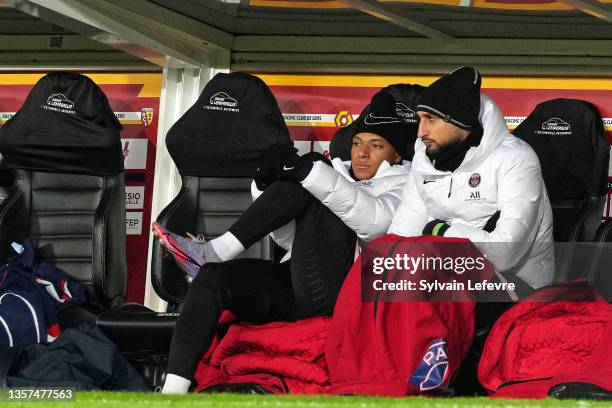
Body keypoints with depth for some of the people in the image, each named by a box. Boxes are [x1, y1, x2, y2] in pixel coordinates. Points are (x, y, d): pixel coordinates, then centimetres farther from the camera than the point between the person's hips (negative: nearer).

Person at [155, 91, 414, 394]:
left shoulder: (400, 184, 13)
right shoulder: (339, 174, 31)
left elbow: (374, 220, -12)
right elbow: (292, 238, 20)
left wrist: (308, 171, -23)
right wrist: (268, 187, 0)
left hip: (335, 288, -6)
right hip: (292, 285, 6)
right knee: (212, 278, -22)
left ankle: (214, 251, -19)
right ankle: (172, 394, -33)